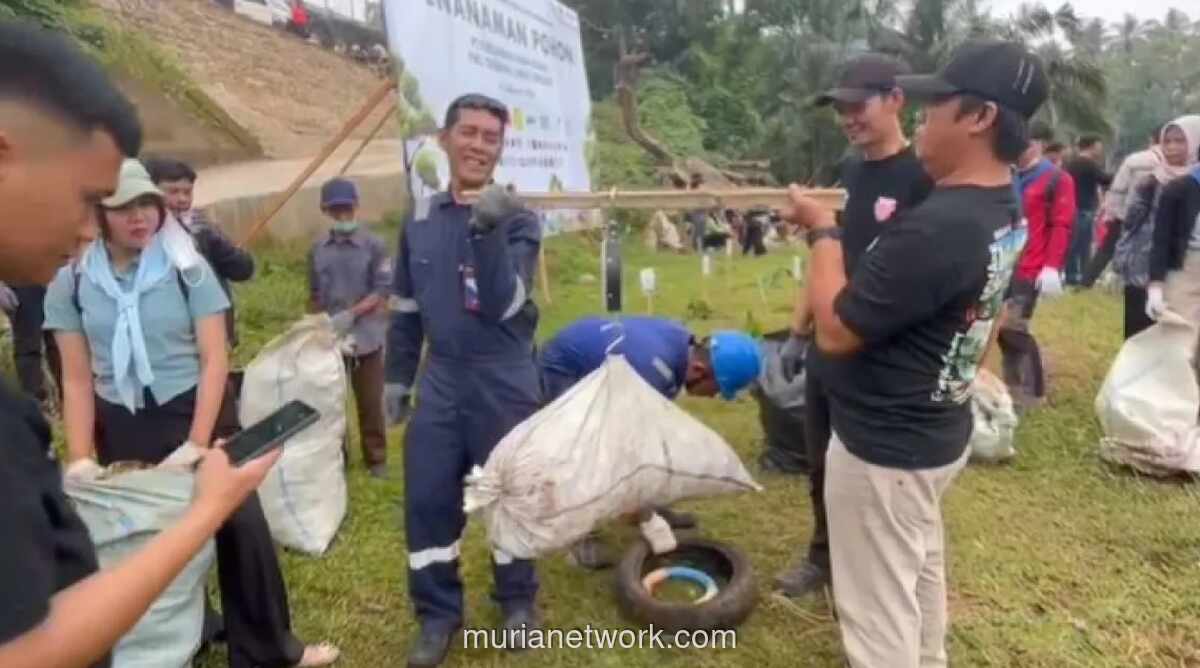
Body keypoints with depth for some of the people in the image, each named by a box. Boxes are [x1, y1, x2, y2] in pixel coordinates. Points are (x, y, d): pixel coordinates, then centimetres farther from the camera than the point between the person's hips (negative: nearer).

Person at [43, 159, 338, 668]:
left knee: (241, 526, 0)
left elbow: (215, 361, -9)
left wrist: (197, 444, -14)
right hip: (121, 428, 2)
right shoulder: (70, 282, -2)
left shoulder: (188, 269, -7)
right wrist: (80, 458, -7)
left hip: (196, 411, -2)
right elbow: (77, 379, 1)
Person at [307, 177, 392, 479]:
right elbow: (314, 296, 11)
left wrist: (351, 314, -21)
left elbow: (382, 292, -12)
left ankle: (376, 459, 22)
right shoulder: (318, 249, 2)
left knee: (370, 403, 8)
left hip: (366, 337, -3)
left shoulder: (373, 245, -9)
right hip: (329, 340, 3)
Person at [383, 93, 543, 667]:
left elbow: (503, 303, -20)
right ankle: (438, 614, 24)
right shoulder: (420, 219, 6)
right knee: (427, 500, 5)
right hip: (440, 382, 3)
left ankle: (518, 600, 31)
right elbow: (406, 306, 14)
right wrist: (397, 376, 15)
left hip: (505, 383, -3)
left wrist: (489, 230, -30)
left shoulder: (517, 219, -6)